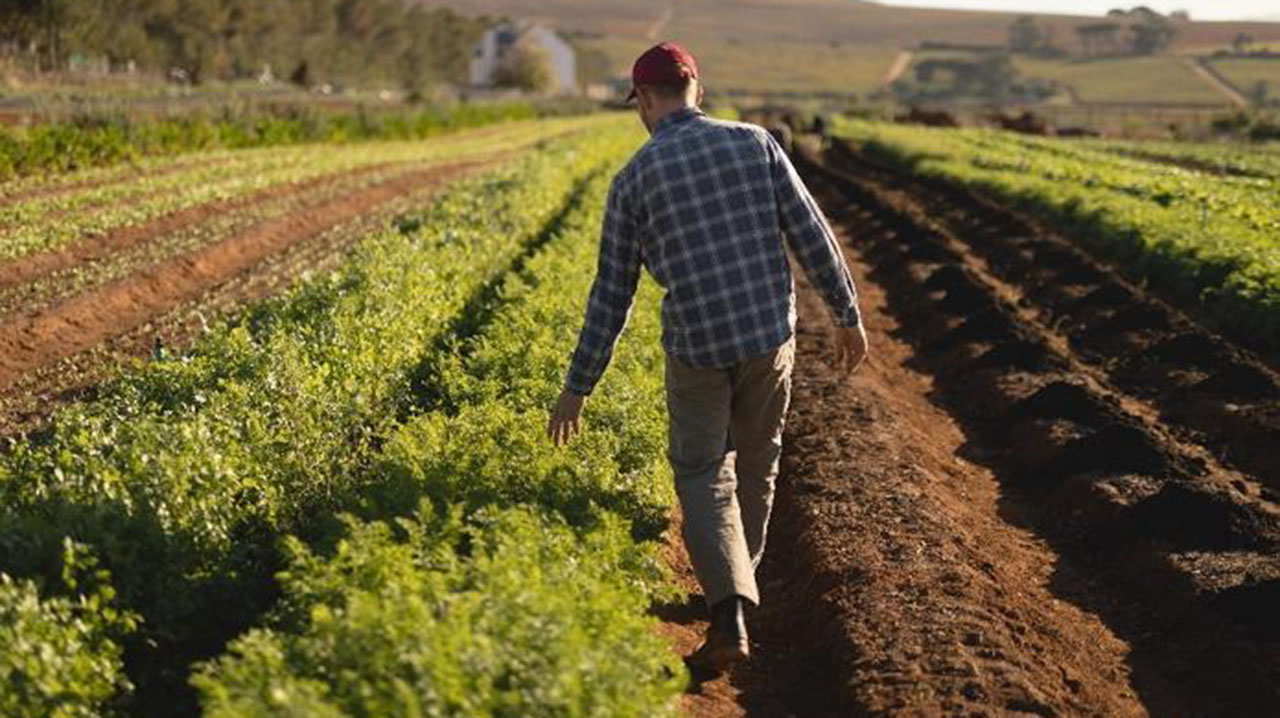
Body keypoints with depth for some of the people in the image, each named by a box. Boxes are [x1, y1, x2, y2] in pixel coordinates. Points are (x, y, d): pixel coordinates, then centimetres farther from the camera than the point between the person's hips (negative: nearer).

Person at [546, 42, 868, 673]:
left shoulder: (633, 179, -3)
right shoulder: (754, 143, 1)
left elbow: (611, 291, -1)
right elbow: (811, 236, -2)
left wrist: (578, 386, 6)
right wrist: (848, 315, 9)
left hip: (697, 348, -2)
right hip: (770, 334, 2)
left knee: (703, 479, 9)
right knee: (756, 459, 24)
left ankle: (731, 614, -10)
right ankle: (738, 580, 39)